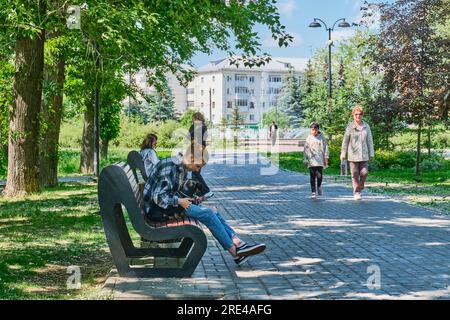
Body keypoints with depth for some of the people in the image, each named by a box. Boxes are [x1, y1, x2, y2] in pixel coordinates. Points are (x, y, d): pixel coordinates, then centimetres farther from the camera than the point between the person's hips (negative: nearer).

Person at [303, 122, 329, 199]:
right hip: (311, 161, 1)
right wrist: (305, 160, 6)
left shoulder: (322, 137, 5)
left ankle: (319, 186, 23)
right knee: (312, 177, 0)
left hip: (320, 161, -1)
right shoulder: (309, 138, 6)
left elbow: (325, 148, 8)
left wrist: (326, 158, 4)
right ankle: (313, 192, 6)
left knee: (319, 176, -7)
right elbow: (306, 150, 8)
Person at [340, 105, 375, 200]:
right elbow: (345, 141, 1)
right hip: (353, 154, -2)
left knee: (364, 172, -3)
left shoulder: (366, 126, 4)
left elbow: (370, 141, 8)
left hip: (364, 154, 2)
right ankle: (356, 192, 10)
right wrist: (343, 154, 1)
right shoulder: (350, 127, -3)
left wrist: (371, 153, 7)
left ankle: (360, 188, 22)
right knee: (355, 174, 1)